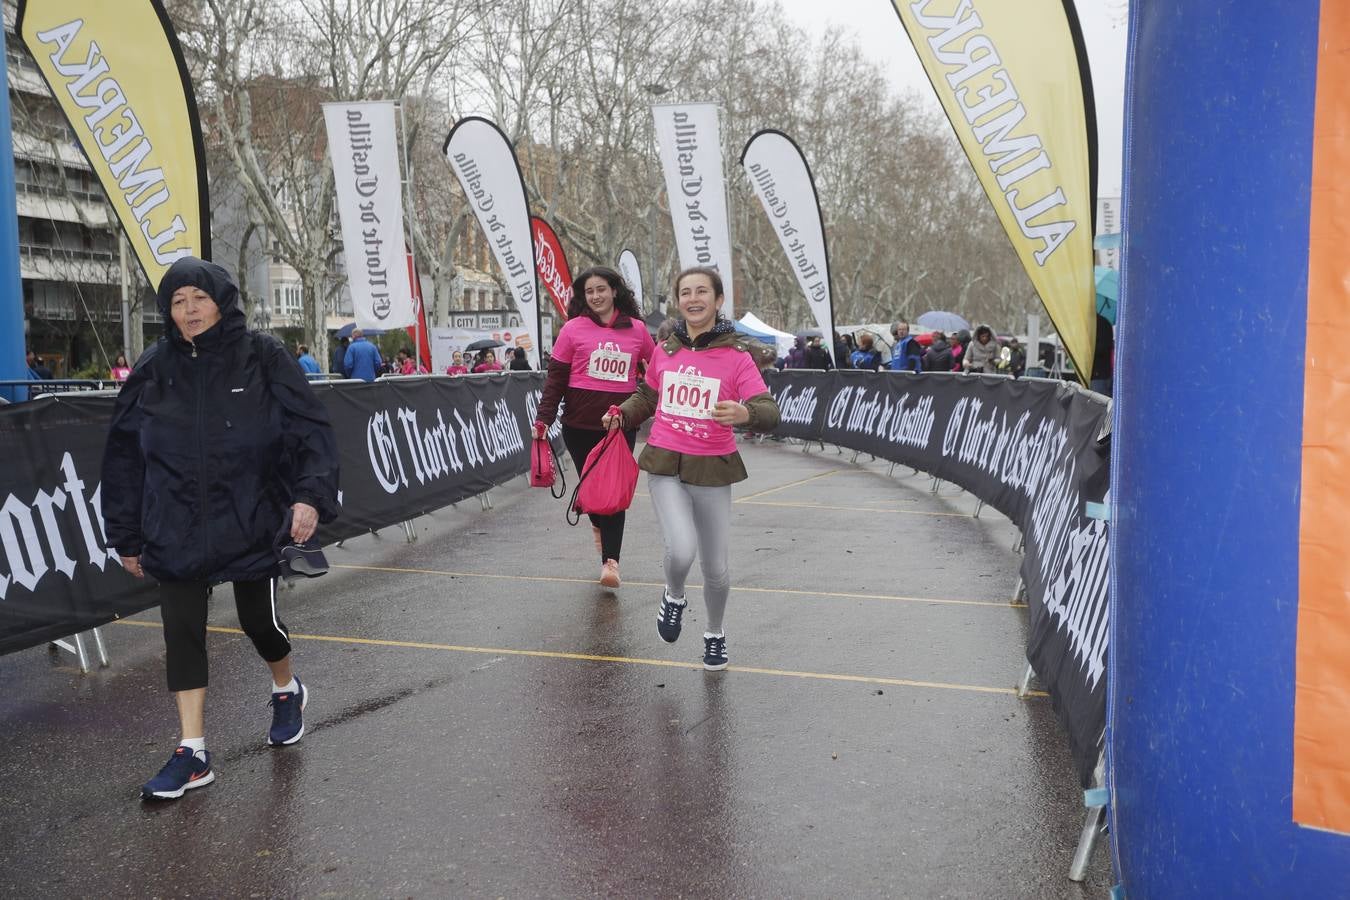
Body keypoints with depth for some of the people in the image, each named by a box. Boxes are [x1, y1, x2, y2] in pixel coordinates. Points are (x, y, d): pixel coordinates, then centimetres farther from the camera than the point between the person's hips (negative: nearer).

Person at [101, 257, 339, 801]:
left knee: (259, 620, 9)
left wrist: (310, 495, -24)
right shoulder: (152, 371, 2)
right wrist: (126, 536, 8)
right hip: (176, 534, 2)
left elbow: (310, 430, -9)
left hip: (252, 526, -2)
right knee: (181, 632, 1)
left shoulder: (263, 359, -6)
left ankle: (287, 691, 42)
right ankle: (192, 754, 11)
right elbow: (124, 457, 7)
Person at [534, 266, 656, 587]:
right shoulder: (573, 328, -1)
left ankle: (610, 560, -3)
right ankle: (599, 525, 42)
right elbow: (555, 377, -1)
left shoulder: (636, 329, 3)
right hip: (579, 424, 0)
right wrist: (543, 418, -8)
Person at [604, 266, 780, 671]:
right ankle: (673, 598, 15)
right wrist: (622, 414, 3)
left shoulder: (736, 356, -9)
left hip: (711, 471, -1)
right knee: (681, 551, -21)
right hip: (664, 466, 1)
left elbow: (769, 412, -18)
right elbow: (647, 395, 22)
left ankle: (715, 634, 38)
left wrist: (746, 414, -40)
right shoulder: (664, 352, 3)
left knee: (716, 568, 8)